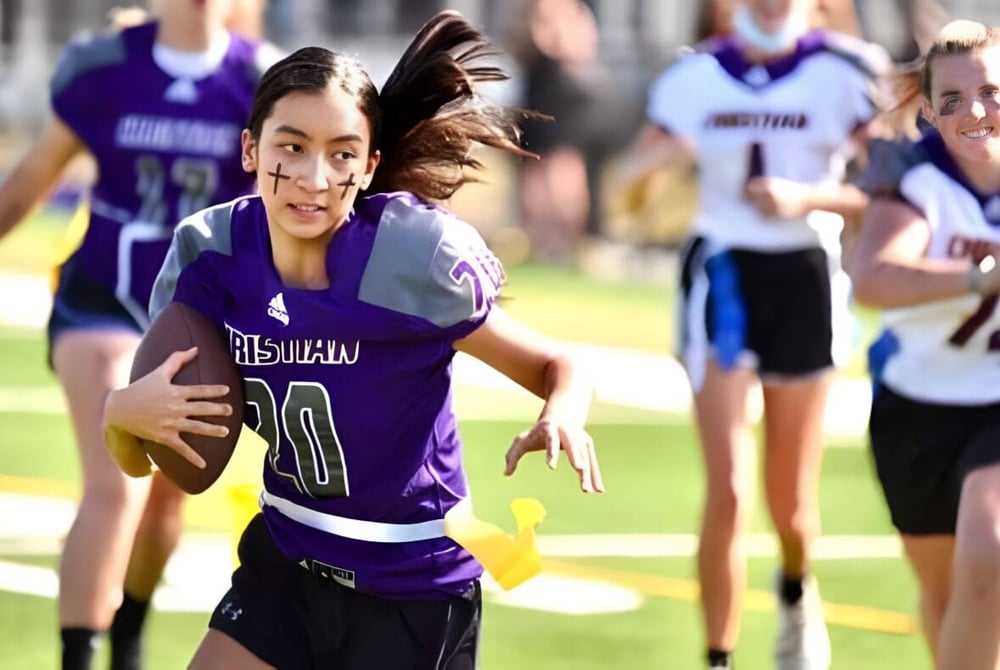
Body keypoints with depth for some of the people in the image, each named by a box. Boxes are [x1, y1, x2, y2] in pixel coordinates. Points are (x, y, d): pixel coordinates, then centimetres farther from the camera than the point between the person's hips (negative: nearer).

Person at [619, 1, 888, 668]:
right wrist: (660, 156, -17)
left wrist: (806, 198, -25)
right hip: (722, 276, 0)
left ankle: (797, 590, 45)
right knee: (727, 492, -10)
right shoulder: (695, 76, 1)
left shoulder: (844, 73, -6)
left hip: (805, 278, 0)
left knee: (790, 503, 10)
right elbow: (631, 177, 6)